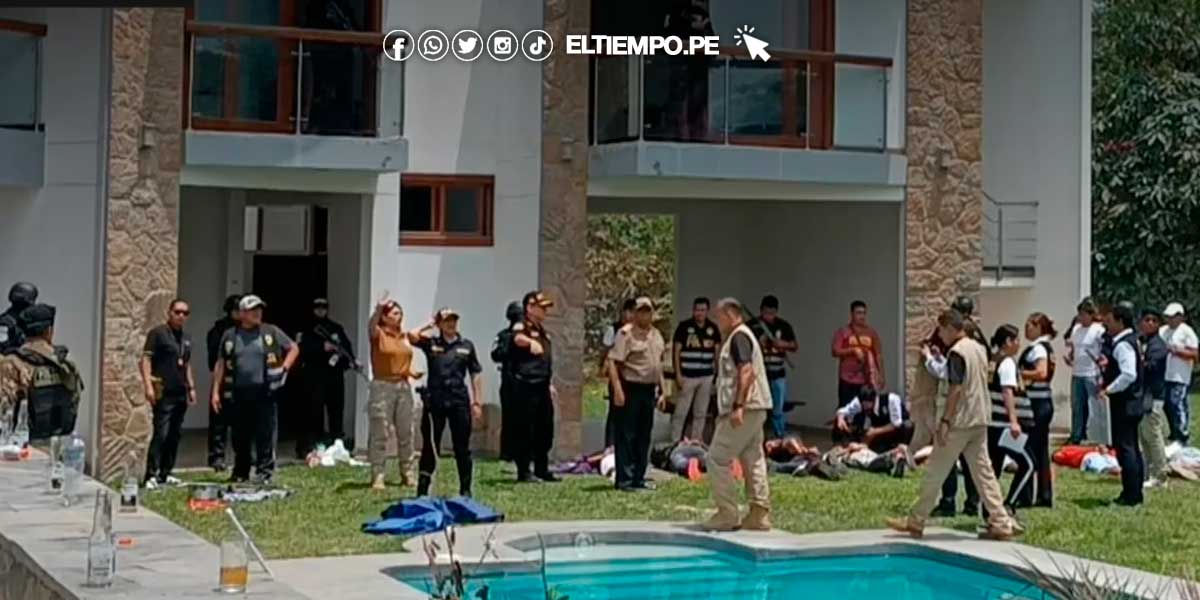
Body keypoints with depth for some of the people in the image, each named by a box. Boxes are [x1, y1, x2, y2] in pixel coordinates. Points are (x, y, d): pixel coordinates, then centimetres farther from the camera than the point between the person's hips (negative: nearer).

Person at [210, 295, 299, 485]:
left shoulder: (271, 332, 7)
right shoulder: (230, 336, 11)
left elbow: (294, 348, 15)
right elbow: (221, 364, 14)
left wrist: (284, 368, 2)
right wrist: (216, 391, 9)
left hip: (264, 391, -2)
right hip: (238, 393, 2)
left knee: (265, 434, -6)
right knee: (240, 436, 9)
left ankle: (264, 472, -2)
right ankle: (240, 472, 21)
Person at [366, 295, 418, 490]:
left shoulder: (404, 336, 14)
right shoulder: (378, 334, -4)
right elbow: (371, 326, -28)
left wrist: (412, 373, 3)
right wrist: (377, 310, -48)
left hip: (403, 386, 6)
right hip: (382, 386, -6)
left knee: (406, 432, 9)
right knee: (380, 434, -6)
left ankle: (407, 474, 17)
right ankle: (378, 477, -4)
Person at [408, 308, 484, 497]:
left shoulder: (466, 345, 9)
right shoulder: (430, 343, 5)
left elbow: (476, 375, 10)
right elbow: (412, 335, -14)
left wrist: (477, 402, 5)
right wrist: (429, 326, 3)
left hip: (459, 400, 1)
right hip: (434, 400, -1)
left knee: (462, 448, 6)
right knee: (430, 446, 2)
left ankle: (465, 488, 14)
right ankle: (423, 489, 7)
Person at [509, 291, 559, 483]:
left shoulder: (541, 330, 20)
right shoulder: (521, 327, -8)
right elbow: (518, 339, -35)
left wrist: (549, 384, 28)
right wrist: (530, 342, -56)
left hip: (542, 387, 9)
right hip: (526, 386, -9)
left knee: (545, 429, 12)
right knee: (525, 430, -5)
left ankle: (542, 469, 21)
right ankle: (524, 471, 0)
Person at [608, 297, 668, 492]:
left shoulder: (656, 335, 14)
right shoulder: (626, 334, -10)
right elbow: (613, 361, -16)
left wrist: (661, 390, 17)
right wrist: (617, 389, -24)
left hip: (649, 390, 8)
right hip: (630, 388, -8)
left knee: (644, 437, 11)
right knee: (626, 435, -4)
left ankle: (638, 478, 19)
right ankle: (624, 480, 0)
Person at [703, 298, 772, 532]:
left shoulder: (738, 337, -11)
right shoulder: (742, 336, 20)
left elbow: (747, 371, -23)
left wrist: (737, 406, -28)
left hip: (744, 409, -10)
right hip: (755, 408, 10)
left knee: (717, 458, -5)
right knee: (753, 460, 10)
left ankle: (727, 514, -4)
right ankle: (759, 514, 10)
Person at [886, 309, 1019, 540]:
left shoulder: (956, 352, -14)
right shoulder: (979, 349, 11)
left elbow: (956, 389, -19)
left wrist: (945, 421, -17)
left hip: (960, 421, -8)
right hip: (980, 421, 8)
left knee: (935, 472, 1)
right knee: (983, 471, 9)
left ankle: (915, 521, 8)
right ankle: (1001, 523, 5)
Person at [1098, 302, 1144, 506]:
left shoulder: (1122, 345, -19)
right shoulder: (1129, 340, 13)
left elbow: (1129, 375, -28)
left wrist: (1109, 389, -23)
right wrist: (1108, 367, 12)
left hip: (1124, 404, -11)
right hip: (1132, 403, 11)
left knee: (1125, 448, -7)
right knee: (1132, 448, 14)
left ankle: (1130, 495, -4)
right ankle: (1135, 493, 21)